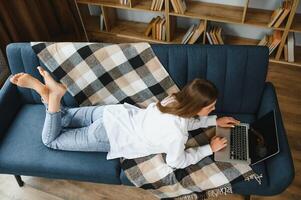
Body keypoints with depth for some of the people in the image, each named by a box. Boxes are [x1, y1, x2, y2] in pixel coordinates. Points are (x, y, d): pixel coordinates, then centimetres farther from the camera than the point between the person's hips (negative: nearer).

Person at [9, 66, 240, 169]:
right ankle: (54, 95, -7)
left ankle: (40, 85, 6)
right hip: (109, 137, -6)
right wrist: (209, 148, -6)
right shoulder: (176, 134, -28)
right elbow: (177, 162, -11)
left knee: (62, 117, 29)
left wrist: (215, 120, 12)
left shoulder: (175, 98, -6)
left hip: (114, 113, 7)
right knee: (51, 140, 13)